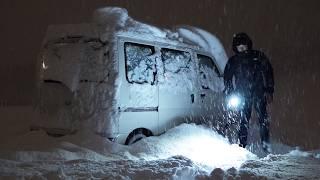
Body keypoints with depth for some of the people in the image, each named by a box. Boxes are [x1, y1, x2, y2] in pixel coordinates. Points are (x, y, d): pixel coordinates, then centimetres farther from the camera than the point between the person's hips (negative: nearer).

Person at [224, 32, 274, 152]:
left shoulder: (258, 57, 5)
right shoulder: (233, 61, 10)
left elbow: (268, 73, 6)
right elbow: (227, 78, 16)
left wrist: (269, 91, 0)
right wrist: (230, 95, 7)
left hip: (259, 92, -1)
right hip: (243, 94, 1)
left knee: (263, 119, -6)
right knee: (244, 120, -3)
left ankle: (265, 144, 1)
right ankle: (242, 144, 2)